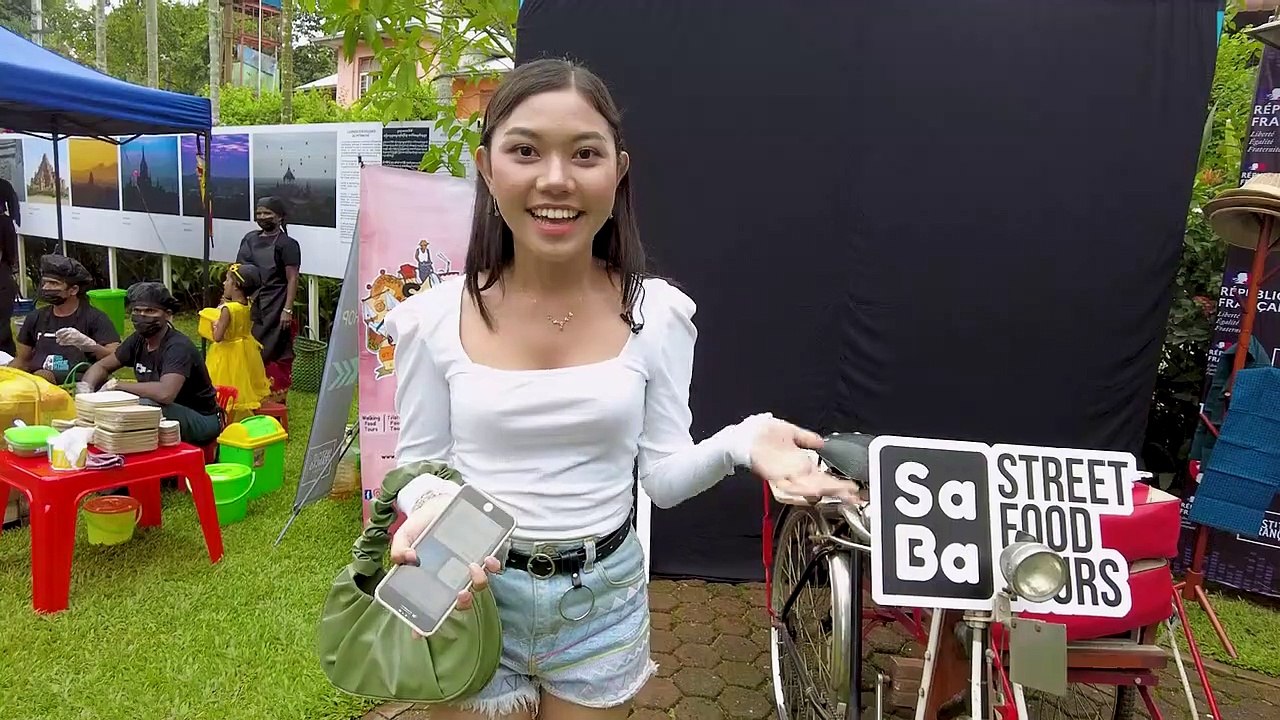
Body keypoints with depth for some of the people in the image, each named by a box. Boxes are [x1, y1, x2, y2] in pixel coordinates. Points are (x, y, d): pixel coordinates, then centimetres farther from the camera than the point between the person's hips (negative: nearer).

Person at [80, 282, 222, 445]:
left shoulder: (178, 346, -24)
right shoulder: (138, 340, 1)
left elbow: (165, 393, -40)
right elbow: (101, 366, 14)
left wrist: (118, 384, -26)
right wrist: (87, 386, -10)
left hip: (202, 419, -8)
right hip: (166, 411, 8)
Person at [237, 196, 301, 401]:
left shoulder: (287, 244, -5)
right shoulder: (250, 238, 15)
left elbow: (292, 279, -10)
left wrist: (287, 310, -18)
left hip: (274, 310, -6)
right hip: (248, 306, 6)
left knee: (274, 354, -4)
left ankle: (275, 399, 3)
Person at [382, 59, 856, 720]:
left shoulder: (658, 313, -10)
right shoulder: (433, 318, -11)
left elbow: (662, 475, -6)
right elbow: (419, 461, -1)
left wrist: (739, 443, -25)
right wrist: (432, 507, -24)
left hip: (604, 601, 1)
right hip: (473, 597, 0)